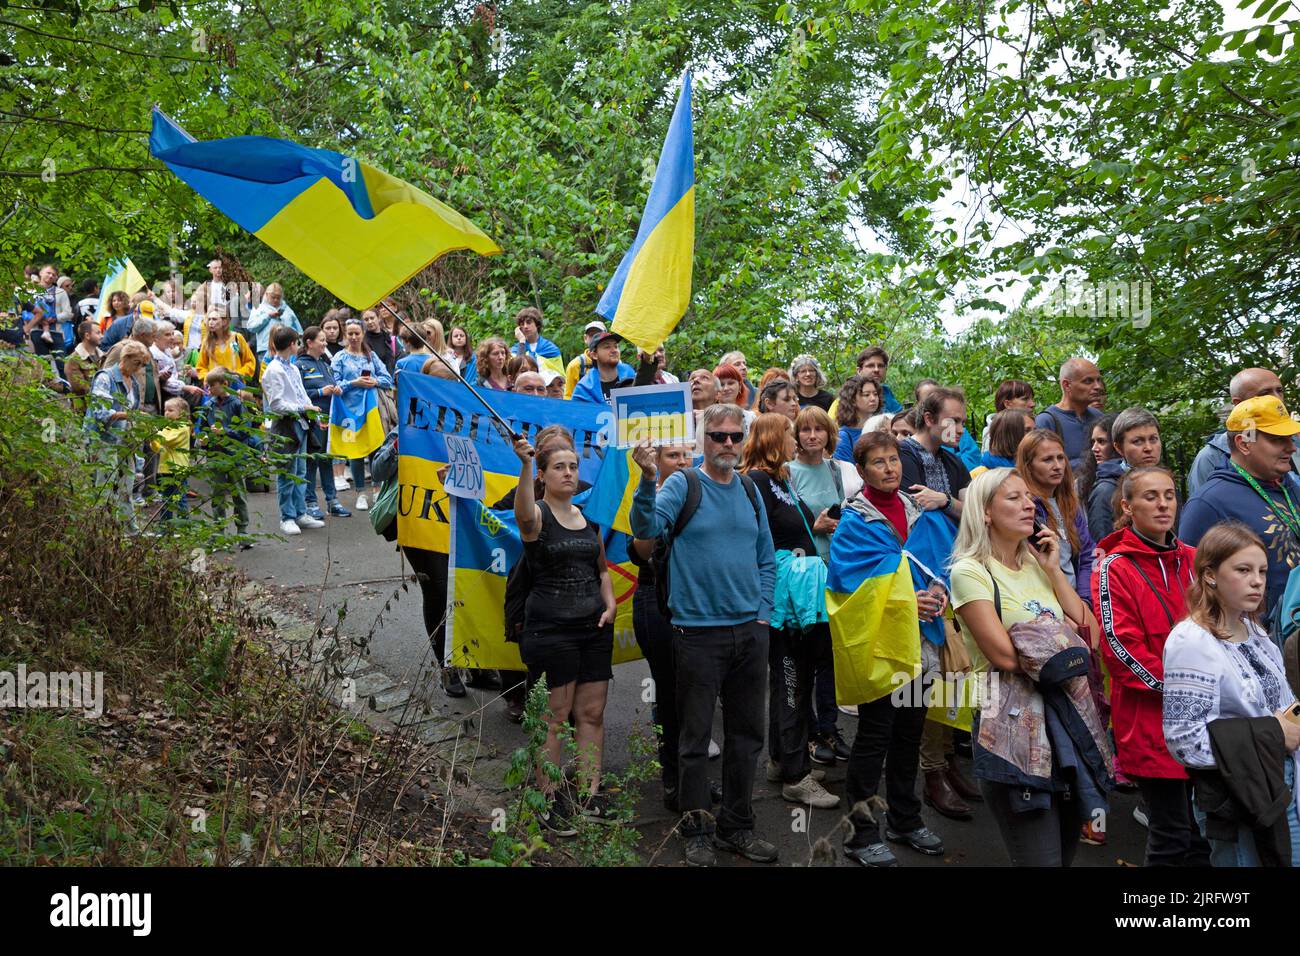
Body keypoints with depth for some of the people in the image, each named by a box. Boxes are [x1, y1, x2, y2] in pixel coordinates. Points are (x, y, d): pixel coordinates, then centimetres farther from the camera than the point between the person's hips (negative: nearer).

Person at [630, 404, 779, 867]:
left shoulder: (750, 491, 10)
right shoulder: (683, 485, -5)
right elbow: (646, 527, -21)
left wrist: (763, 611, 7)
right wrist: (648, 477, -36)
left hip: (750, 631, 5)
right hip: (698, 632, -5)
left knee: (746, 734, 13)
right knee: (696, 735, 4)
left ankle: (737, 826, 27)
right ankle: (697, 831, 19)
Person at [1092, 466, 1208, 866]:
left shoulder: (1193, 560, 11)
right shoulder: (1114, 569, -8)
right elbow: (1121, 647, -14)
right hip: (1151, 722, -6)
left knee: (1205, 831, 15)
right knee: (1171, 835, 1)